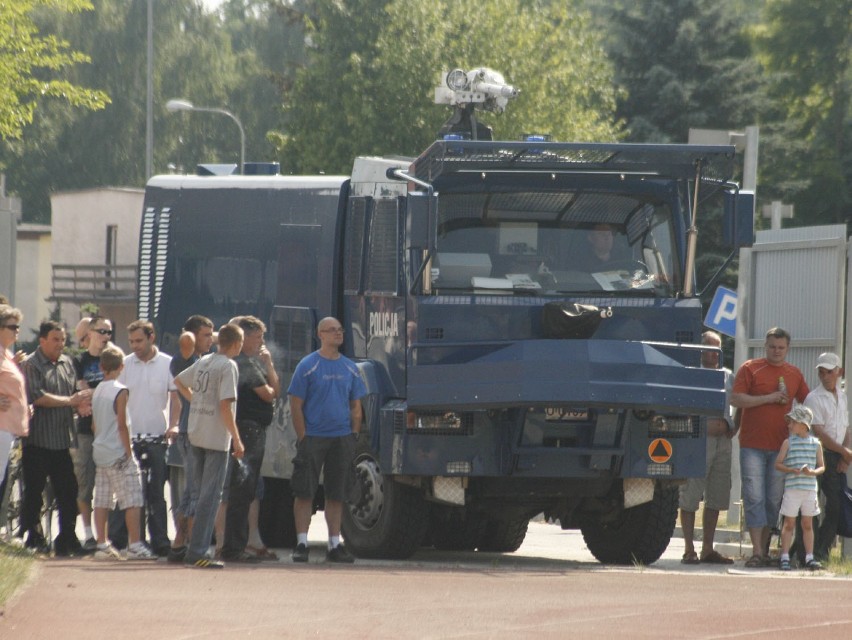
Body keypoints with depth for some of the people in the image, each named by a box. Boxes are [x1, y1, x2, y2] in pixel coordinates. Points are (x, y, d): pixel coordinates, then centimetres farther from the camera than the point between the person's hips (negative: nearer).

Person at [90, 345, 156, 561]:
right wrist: (129, 452, -10)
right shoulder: (120, 391, -11)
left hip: (100, 452, 7)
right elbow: (122, 426, -14)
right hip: (118, 454, -7)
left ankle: (102, 545, 7)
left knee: (102, 501, 7)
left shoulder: (97, 391, 10)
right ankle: (135, 545, -8)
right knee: (132, 501, -4)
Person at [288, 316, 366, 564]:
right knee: (305, 492, -4)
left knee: (336, 494, 7)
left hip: (341, 439, 4)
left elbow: (356, 407, 16)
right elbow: (296, 405, -5)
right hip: (313, 438, -4)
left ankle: (335, 544, 11)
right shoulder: (308, 365, -4)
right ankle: (301, 544, 0)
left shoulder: (350, 368, 11)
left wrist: (354, 435, 6)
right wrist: (303, 438, -11)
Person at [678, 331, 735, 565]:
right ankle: (689, 550, -2)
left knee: (716, 499, 7)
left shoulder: (728, 376, 18)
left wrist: (727, 425, 1)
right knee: (690, 497, -5)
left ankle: (708, 549, 14)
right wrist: (706, 424, -14)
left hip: (722, 440, 6)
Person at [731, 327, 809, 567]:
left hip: (780, 446, 3)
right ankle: (757, 551, -10)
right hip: (752, 445, -3)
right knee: (754, 498, -8)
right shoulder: (750, 369, 1)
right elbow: (736, 399, -7)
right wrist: (769, 398, -12)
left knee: (774, 500, 5)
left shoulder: (794, 374, 12)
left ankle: (764, 548, 14)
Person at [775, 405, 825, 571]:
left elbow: (822, 466, 9)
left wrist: (813, 472, -12)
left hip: (810, 488, 2)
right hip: (792, 487, -2)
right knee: (789, 524, 0)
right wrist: (791, 470, -16)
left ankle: (809, 557, 11)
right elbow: (778, 463, 1)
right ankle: (785, 557, 3)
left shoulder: (816, 444, 6)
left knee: (807, 524, 7)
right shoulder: (788, 443, 2)